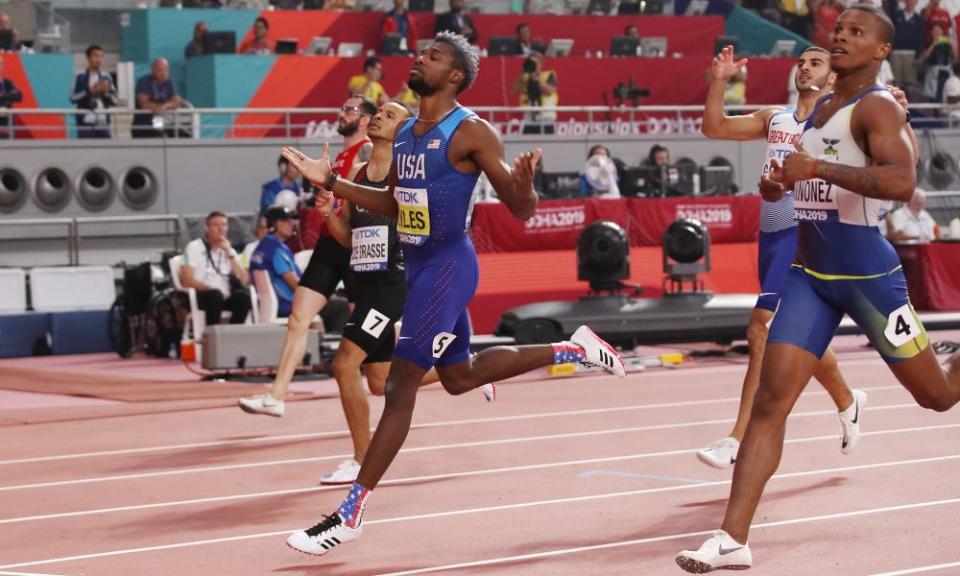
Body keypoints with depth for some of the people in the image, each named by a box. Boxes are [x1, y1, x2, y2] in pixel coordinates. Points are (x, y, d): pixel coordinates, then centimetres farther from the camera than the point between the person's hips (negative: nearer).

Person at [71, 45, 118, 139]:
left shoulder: (106, 78, 11)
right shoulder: (80, 77, 1)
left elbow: (114, 101, 10)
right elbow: (73, 98, -9)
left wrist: (107, 92, -9)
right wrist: (90, 91, -17)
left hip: (103, 123, 4)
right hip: (86, 124, -4)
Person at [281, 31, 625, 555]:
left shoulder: (471, 133, -15)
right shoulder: (405, 132, 9)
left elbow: (520, 211, -14)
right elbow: (393, 205, 21)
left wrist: (524, 186, -37)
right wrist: (329, 182, 13)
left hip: (447, 266, -9)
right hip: (417, 265, 9)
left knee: (400, 386, -10)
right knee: (461, 377, 22)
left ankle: (351, 514, -7)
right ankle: (574, 349, 38)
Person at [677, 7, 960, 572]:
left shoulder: (879, 107, -12)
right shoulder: (817, 110, 12)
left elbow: (901, 182, -30)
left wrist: (818, 168, -34)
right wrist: (778, 183, 6)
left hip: (869, 276, -6)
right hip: (810, 276, 6)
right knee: (770, 402, -7)